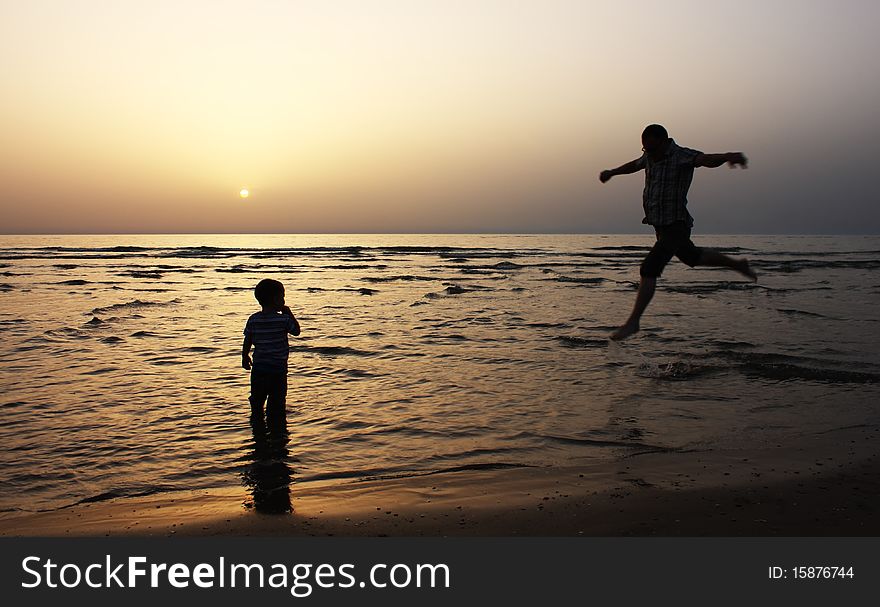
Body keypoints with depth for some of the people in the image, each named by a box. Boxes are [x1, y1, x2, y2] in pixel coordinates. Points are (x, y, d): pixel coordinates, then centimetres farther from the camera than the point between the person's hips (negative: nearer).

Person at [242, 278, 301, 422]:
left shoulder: (253, 319, -1)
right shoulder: (283, 319, -14)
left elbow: (247, 342, 4)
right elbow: (296, 331, 0)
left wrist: (245, 357, 18)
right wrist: (289, 314, 4)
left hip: (258, 368, 4)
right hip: (278, 369, -4)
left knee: (257, 401, 17)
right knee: (277, 403, 5)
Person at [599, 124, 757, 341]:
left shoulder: (682, 156, -20)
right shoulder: (651, 156, 4)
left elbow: (709, 160, -39)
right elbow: (635, 165, 27)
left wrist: (728, 156, -61)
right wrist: (612, 172, 42)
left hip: (675, 227, -9)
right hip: (661, 226, 9)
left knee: (648, 270, -17)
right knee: (692, 257, 28)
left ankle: (633, 321, -10)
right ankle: (738, 265, 50)